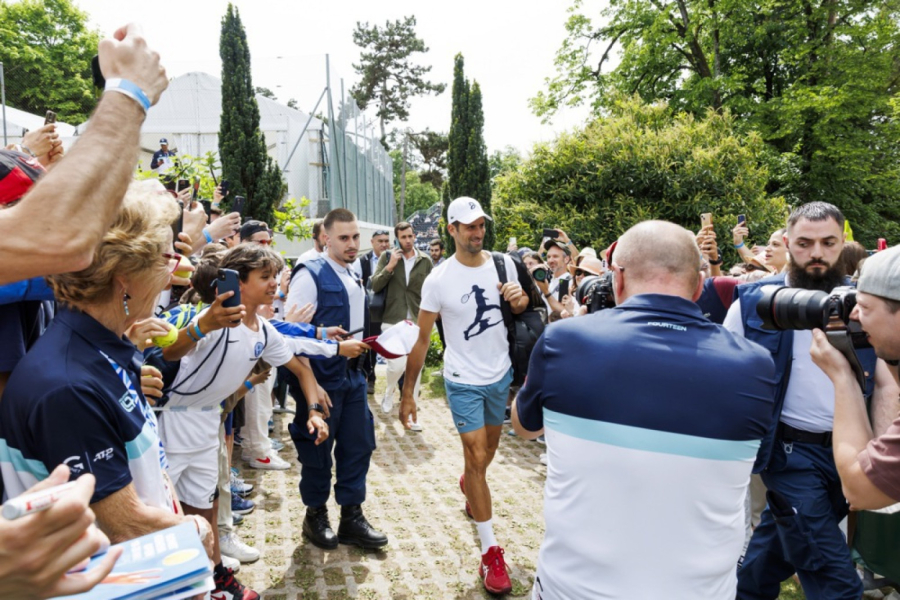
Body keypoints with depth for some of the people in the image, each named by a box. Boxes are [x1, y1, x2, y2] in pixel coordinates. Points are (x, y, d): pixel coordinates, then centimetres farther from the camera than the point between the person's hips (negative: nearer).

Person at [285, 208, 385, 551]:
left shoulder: (354, 277, 12)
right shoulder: (310, 274, -13)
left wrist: (361, 346, 11)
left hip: (353, 374, 8)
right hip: (322, 377, -7)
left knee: (358, 444, 10)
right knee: (317, 448, 8)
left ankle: (351, 518, 24)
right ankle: (315, 516, 28)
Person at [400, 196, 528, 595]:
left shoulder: (503, 264, -6)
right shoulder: (438, 280, -16)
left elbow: (521, 308, 9)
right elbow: (421, 339, -11)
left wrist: (519, 300, -16)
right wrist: (408, 393, -11)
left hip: (501, 374, 4)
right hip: (464, 381, -4)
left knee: (489, 446, 23)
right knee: (477, 458, -4)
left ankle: (467, 485, 57)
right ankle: (490, 551, 9)